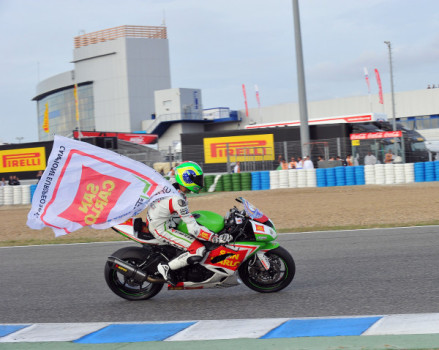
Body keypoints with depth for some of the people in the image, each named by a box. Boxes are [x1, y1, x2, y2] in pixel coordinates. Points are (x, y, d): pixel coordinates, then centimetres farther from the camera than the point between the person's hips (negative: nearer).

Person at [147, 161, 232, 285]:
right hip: (161, 228, -10)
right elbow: (193, 229, -28)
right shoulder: (178, 199, -28)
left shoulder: (172, 187, 0)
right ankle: (166, 267, -6)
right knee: (199, 251, -18)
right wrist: (217, 238, -29)